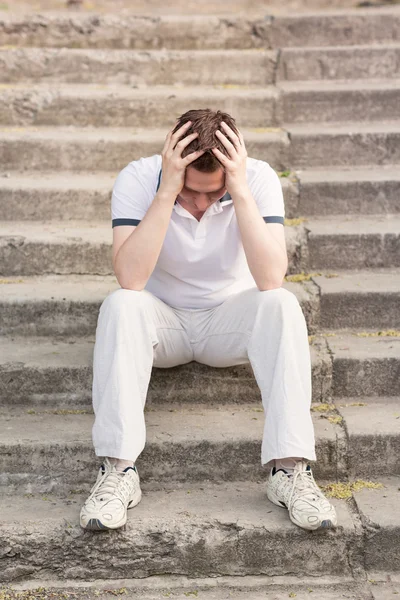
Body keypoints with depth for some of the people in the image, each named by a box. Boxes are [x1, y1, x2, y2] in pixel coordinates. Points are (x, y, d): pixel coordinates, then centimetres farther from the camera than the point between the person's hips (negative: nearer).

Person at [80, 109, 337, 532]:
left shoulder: (258, 178, -20)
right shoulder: (138, 179, -20)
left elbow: (270, 280, -32)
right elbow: (130, 279, -34)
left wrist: (240, 191, -38)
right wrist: (167, 192, -38)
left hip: (230, 317, 1)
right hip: (162, 319, 0)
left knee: (282, 304, -30)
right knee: (119, 306, -32)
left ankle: (289, 468, -30)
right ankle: (118, 469, -30)